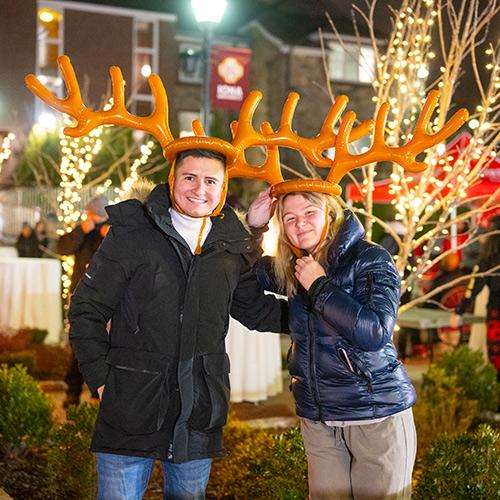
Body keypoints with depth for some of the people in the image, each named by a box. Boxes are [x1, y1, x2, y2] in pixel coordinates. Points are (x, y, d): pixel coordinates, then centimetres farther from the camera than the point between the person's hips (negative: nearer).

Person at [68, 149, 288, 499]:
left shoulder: (231, 246, 7)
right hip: (132, 412, -3)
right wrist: (102, 380, -8)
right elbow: (87, 310, -3)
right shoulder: (131, 234, -6)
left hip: (199, 417, 4)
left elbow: (257, 309, 20)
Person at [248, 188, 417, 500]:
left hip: (377, 414, -5)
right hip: (317, 420, 5)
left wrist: (319, 286, -19)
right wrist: (253, 225, 1)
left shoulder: (370, 259, -12)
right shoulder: (292, 270, 5)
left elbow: (375, 333, -24)